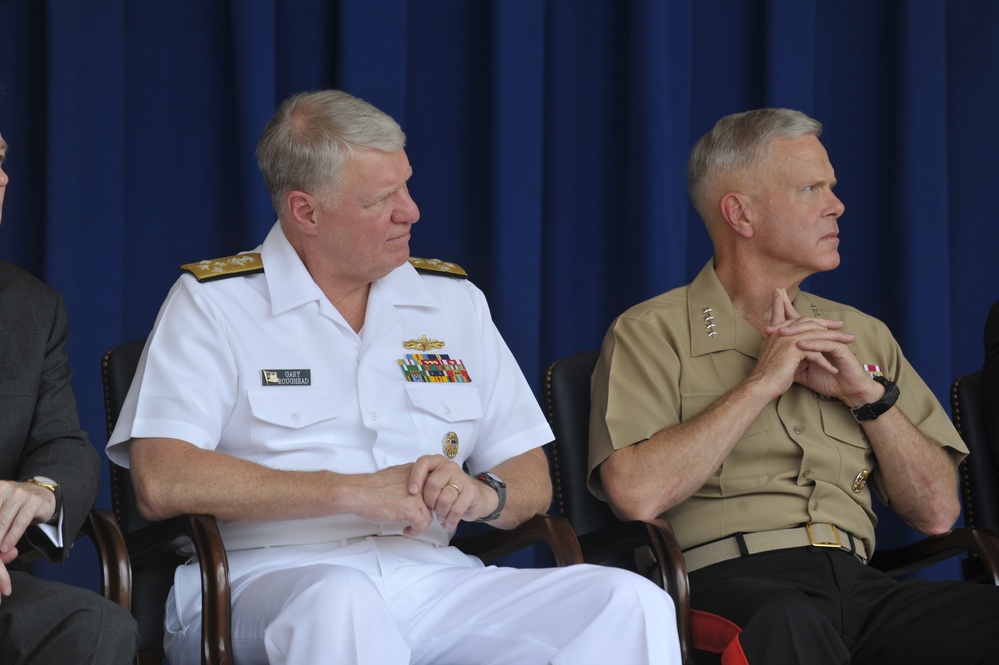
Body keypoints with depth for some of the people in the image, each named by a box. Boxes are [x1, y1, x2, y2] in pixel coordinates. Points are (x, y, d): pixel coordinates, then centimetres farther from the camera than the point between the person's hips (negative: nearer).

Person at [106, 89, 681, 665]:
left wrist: (484, 494, -8)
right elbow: (161, 482, -10)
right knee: (341, 601, -41)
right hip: (268, 578, -4)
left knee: (632, 605, -21)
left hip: (429, 577, 4)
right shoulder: (212, 303, 4)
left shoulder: (455, 301, 18)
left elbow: (533, 481, 18)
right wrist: (352, 492, -13)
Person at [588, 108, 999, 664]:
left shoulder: (864, 336, 24)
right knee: (793, 620, -40)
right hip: (731, 581, -4)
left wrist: (871, 396, 4)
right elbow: (637, 494, -10)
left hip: (855, 581, 4)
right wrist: (761, 383, -3)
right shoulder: (651, 333, 8)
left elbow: (937, 512, 19)